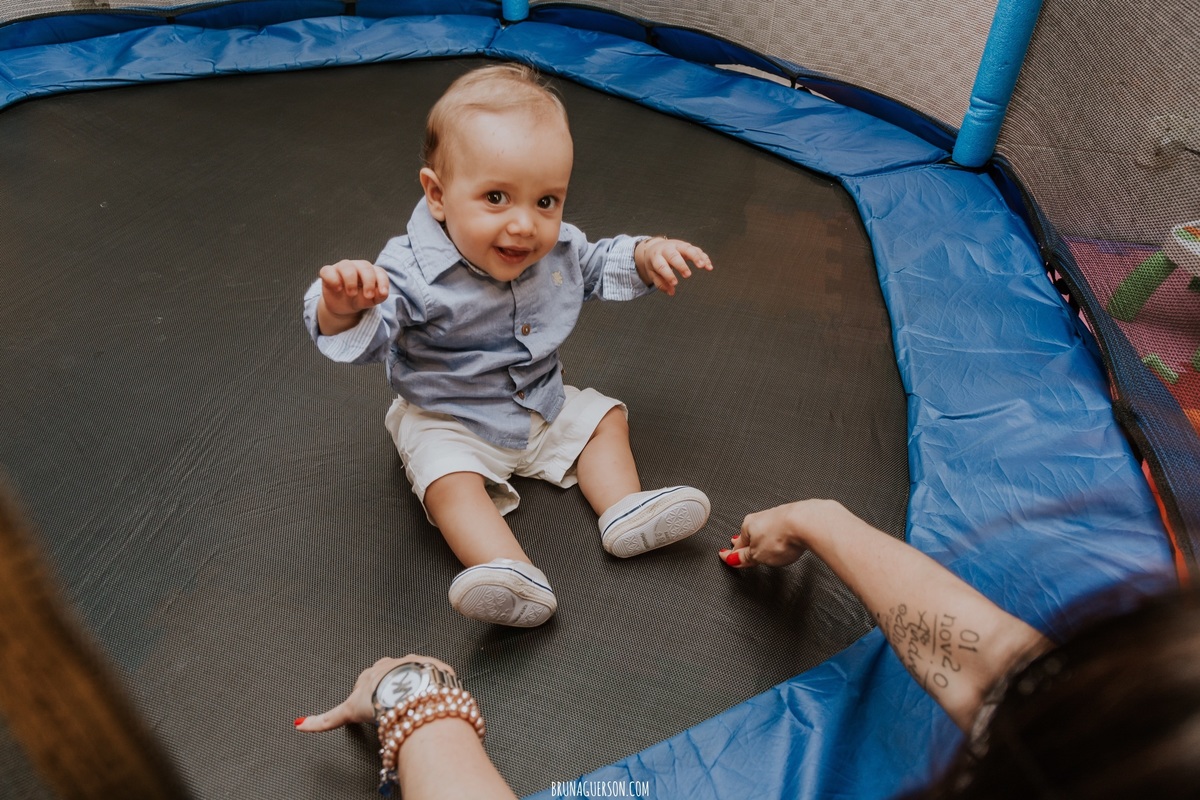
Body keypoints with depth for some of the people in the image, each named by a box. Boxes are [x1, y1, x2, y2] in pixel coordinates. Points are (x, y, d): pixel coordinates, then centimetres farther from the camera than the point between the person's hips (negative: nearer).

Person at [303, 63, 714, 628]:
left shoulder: (558, 247, -11)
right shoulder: (415, 270, -30)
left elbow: (599, 267, 10)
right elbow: (365, 336, -37)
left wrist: (645, 255, -7)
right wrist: (342, 309, -60)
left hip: (543, 407, 6)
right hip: (447, 421, -5)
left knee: (604, 416, 5)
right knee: (448, 477, -28)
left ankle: (626, 512, 2)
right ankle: (512, 575, -37)